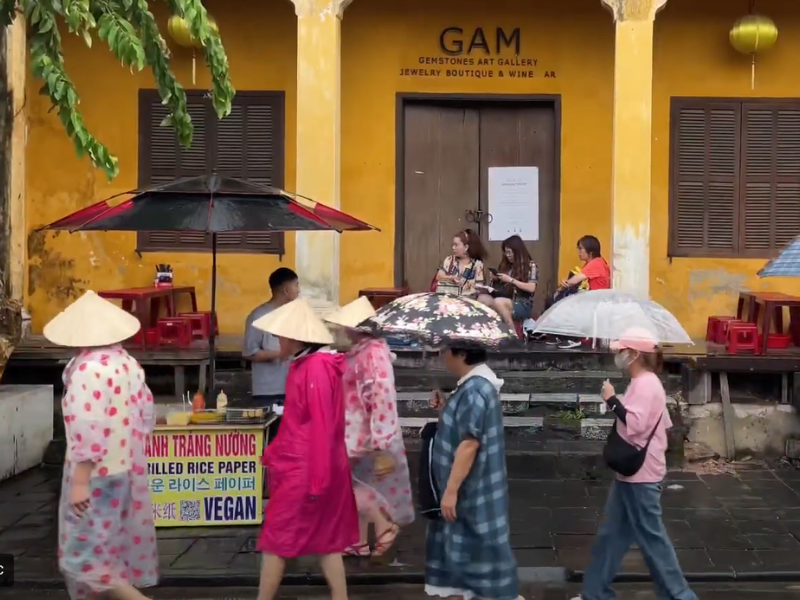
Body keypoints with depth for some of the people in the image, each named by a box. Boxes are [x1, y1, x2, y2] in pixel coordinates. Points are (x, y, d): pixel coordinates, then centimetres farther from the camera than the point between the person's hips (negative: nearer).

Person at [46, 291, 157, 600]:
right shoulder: (127, 362, 4)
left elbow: (87, 430, -25)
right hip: (127, 468, 9)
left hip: (98, 474, -8)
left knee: (84, 552, 1)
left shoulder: (88, 370, -21)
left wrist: (80, 481, -22)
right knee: (113, 545, 17)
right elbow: (146, 414, 10)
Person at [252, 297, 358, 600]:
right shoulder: (304, 365, 9)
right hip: (298, 465, 9)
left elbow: (322, 427, -21)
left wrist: (316, 479, -20)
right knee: (326, 540, 12)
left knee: (275, 541, 3)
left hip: (305, 470, -9)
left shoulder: (317, 367, -20)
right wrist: (275, 452, 19)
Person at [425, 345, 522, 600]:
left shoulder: (474, 390, -23)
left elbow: (469, 443, -26)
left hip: (472, 489, -10)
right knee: (463, 545, 17)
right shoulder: (474, 384, 9)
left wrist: (451, 490, -23)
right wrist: (446, 410, 5)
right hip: (468, 486, 10)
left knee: (479, 546, 0)